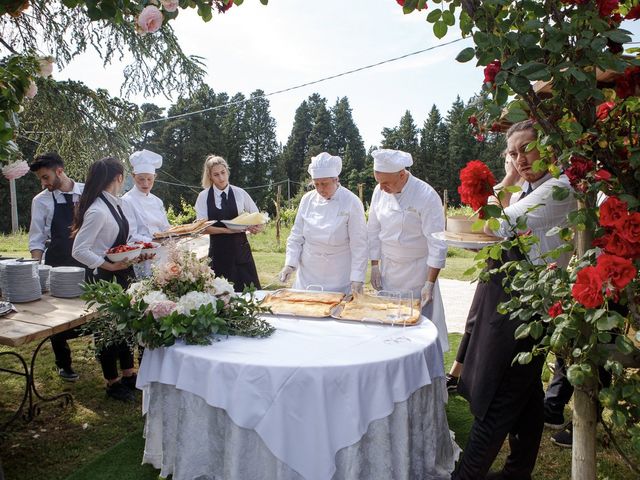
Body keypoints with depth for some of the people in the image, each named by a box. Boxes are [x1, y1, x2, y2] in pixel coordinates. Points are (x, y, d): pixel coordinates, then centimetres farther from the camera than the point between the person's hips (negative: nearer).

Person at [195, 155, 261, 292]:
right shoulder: (204, 197, 1)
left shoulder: (239, 193, 2)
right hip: (218, 251, 0)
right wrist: (227, 230, -18)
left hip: (240, 249, 0)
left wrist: (257, 227, -12)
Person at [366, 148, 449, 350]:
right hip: (388, 270, 4)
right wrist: (375, 266, 6)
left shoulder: (426, 196, -18)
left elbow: (437, 243, -16)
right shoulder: (380, 191, -2)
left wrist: (430, 283, -17)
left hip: (417, 273, -4)